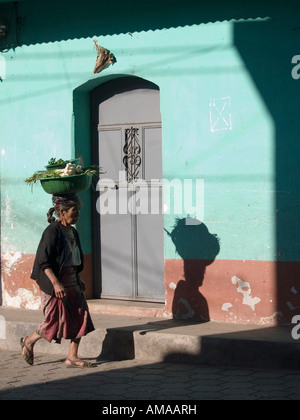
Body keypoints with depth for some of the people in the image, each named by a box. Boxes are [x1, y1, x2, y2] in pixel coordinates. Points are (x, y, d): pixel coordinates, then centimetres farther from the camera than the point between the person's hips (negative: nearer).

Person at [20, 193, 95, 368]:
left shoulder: (73, 232, 11)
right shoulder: (52, 232, -15)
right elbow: (44, 262, -19)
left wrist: (79, 279, 19)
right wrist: (56, 283, -26)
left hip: (72, 284, 8)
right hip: (55, 285, -8)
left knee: (80, 318, 1)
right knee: (55, 321, -2)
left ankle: (72, 357, 9)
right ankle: (29, 341, 24)